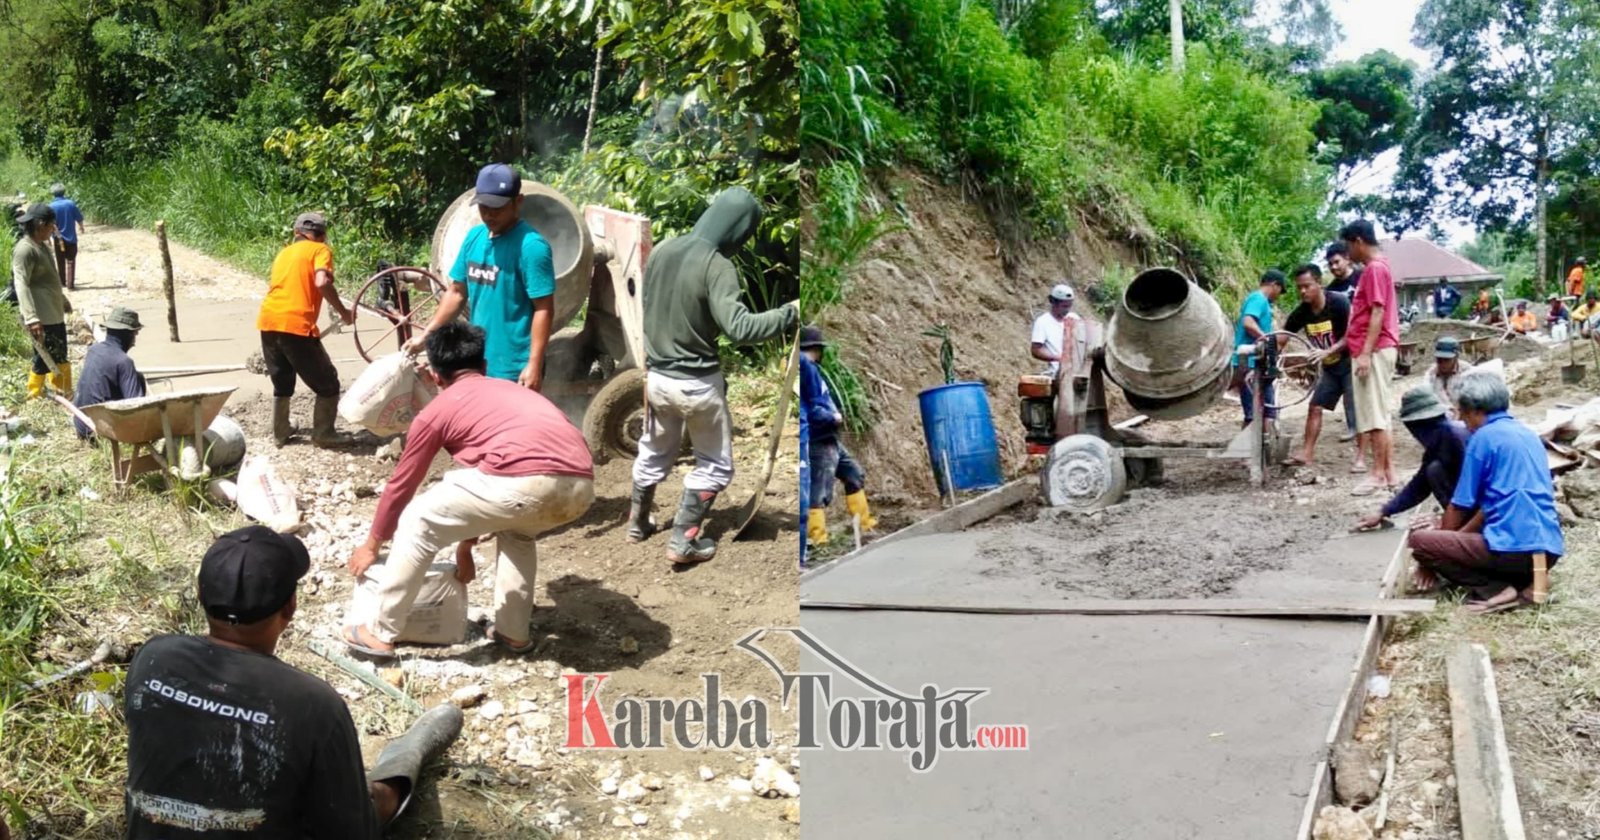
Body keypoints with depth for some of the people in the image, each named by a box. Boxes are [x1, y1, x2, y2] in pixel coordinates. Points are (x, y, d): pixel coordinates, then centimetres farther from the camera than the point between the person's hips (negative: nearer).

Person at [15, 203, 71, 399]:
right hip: (41, 317, -10)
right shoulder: (24, 249, -21)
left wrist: (63, 300, 33)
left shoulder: (42, 245, 10)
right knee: (44, 358, 1)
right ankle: (35, 396, 15)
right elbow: (21, 285, -28)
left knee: (59, 354, 18)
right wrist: (31, 318, -35)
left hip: (54, 312, 10)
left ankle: (62, 393, 31)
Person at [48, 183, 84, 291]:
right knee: (70, 261, 2)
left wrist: (59, 236, -13)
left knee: (60, 262, 16)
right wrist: (81, 227, 20)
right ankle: (70, 285, -4)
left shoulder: (52, 206, -9)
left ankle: (62, 282, 28)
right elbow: (79, 218, 0)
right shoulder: (71, 204, -8)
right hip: (71, 237, -1)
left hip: (59, 238, 1)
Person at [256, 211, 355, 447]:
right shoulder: (320, 250, 7)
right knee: (327, 383, 9)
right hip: (296, 324, -7)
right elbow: (322, 283, -13)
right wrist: (343, 311, -2)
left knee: (281, 381, 27)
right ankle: (323, 434, 9)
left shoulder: (284, 252, 27)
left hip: (268, 321, 7)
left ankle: (280, 431, 31)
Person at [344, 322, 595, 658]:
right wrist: (465, 545, 55)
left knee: (416, 523, 17)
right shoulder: (514, 390, 37)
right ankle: (513, 631, 38)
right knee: (517, 528, 38)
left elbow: (401, 485, 30)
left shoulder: (436, 410, 20)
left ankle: (381, 634, 23)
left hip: (526, 484, -6)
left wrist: (371, 545, 46)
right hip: (581, 486, 6)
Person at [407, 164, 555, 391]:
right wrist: (426, 335, 9)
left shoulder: (530, 246, -17)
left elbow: (544, 309, -18)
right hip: (477, 363, 8)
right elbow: (457, 293, 14)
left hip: (514, 368, -8)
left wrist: (535, 365, -22)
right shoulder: (474, 238, 5)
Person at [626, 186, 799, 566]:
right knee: (715, 463, 12)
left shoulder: (661, 250, 0)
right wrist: (790, 313, -24)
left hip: (657, 375, 7)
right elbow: (739, 327, -31)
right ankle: (683, 540, 10)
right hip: (696, 383, -6)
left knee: (654, 452, 27)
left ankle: (638, 522, 40)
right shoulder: (716, 266, -22)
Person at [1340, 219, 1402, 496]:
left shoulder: (1374, 269, -12)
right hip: (1376, 351, 10)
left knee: (1374, 416, -8)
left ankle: (1378, 474, -5)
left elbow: (1377, 314, -20)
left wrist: (1365, 353, -24)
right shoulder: (1376, 268, 19)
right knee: (1379, 415, 10)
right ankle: (1389, 472, 12)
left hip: (1374, 352, -10)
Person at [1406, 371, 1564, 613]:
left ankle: (1497, 590, -11)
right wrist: (1454, 538, 23)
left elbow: (1460, 506, 0)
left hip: (1515, 548, -8)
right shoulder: (1528, 434, 18)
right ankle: (1523, 580, 7)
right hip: (1548, 548, 8)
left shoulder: (1484, 437, -5)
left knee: (1420, 540, -4)